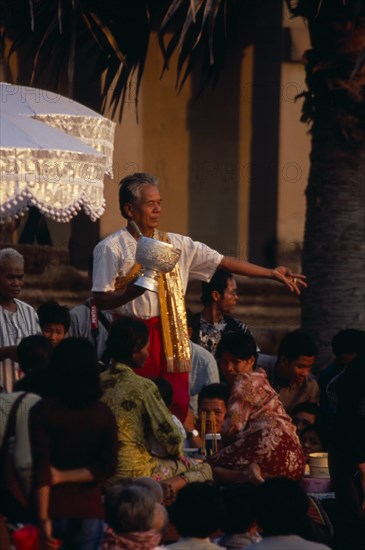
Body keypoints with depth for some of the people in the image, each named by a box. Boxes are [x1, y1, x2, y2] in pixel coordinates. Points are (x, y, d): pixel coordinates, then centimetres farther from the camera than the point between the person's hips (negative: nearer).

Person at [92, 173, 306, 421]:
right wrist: (131, 291, -25)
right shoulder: (112, 248, 0)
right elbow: (101, 300, -6)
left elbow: (221, 261, 15)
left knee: (178, 405, -1)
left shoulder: (175, 244, 14)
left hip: (170, 336, 5)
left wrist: (270, 273, 12)